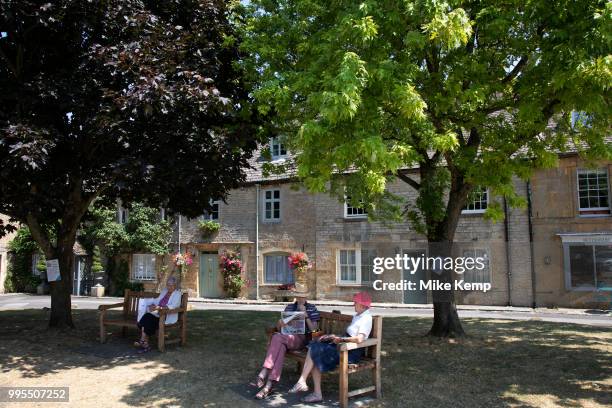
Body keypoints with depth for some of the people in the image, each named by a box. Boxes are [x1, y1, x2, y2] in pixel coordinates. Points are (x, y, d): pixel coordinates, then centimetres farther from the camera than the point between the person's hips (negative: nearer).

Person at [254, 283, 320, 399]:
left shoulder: (312, 308, 9)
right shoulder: (289, 307, 19)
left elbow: (313, 329, -1)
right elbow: (279, 328, 16)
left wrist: (305, 314, -10)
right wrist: (280, 323, -9)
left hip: (302, 338, -3)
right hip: (287, 337, 3)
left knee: (277, 337, -32)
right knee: (281, 347, -35)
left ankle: (264, 373, -34)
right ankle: (269, 384, -42)